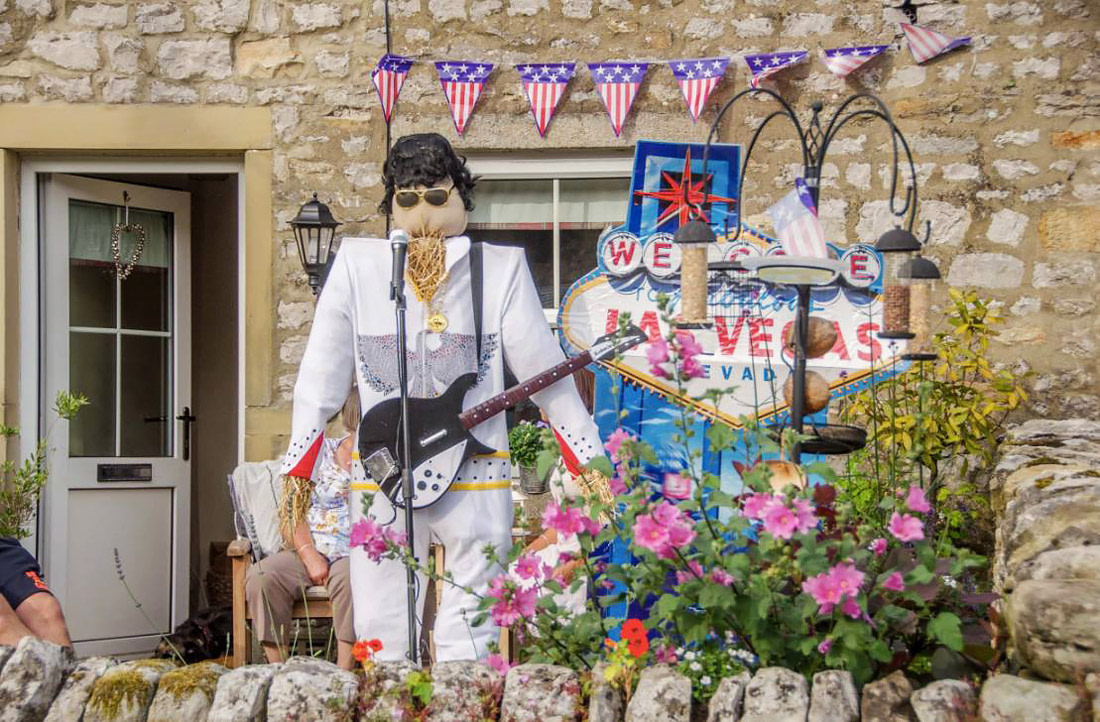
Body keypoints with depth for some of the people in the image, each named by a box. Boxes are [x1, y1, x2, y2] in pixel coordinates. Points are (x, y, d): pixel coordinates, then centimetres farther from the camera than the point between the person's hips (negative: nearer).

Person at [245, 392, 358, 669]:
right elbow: (293, 507, 4)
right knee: (260, 576, -26)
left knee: (349, 577, -37)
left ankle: (343, 673, -34)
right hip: (311, 552, 1)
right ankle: (278, 666, -24)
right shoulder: (319, 451, 10)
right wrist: (310, 555, -9)